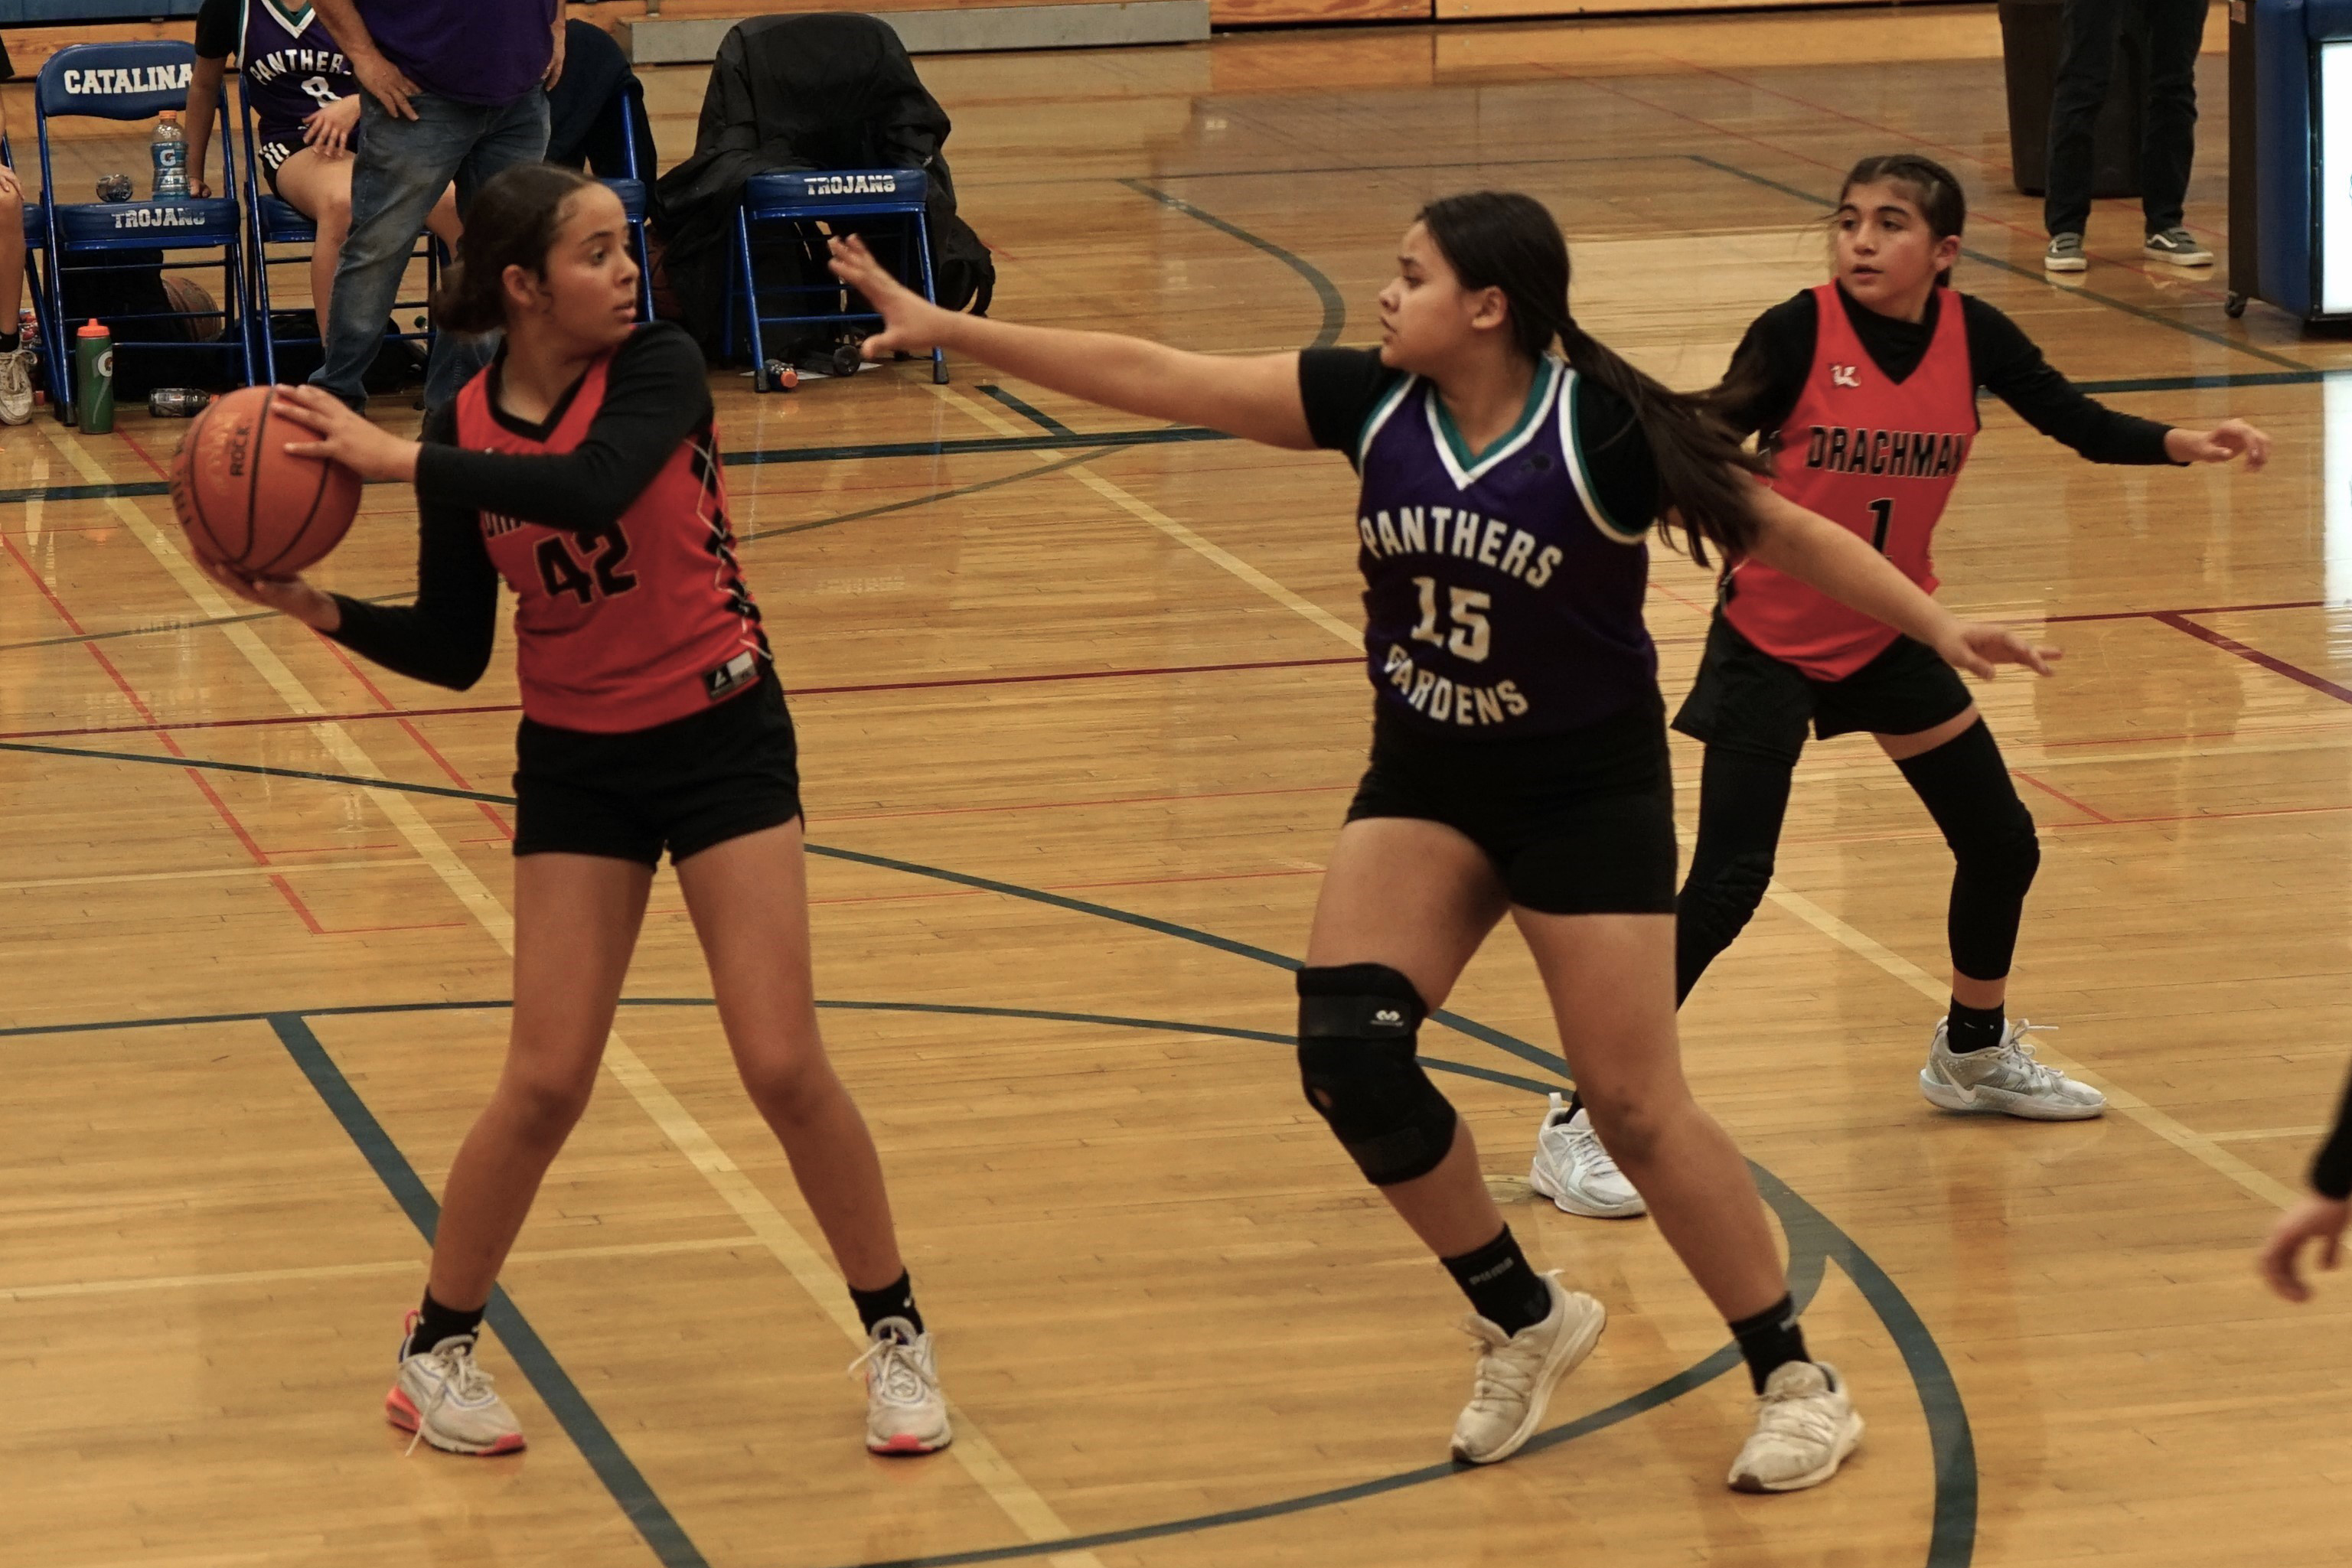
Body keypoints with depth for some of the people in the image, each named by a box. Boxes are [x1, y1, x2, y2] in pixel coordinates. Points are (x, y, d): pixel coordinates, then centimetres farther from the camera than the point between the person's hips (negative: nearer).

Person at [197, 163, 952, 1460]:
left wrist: (402, 461, -36)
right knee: (546, 1082, -3)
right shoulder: (465, 428, -6)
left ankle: (896, 1336, 12)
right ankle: (437, 1351, 16)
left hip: (721, 737, -2)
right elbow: (455, 652, 0)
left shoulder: (659, 368, -15)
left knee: (784, 1067, -6)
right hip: (576, 766, 2)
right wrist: (326, 612, -16)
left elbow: (592, 488, -37)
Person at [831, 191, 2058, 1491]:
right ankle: (1522, 1319, 11)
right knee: (1346, 1052, -11)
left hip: (1588, 789, -5)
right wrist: (944, 329, -12)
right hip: (1424, 782, 5)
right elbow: (1150, 378, -9)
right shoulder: (1373, 405, -9)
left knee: (1635, 1105, -5)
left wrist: (1936, 625, -16)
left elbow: (1786, 533, -9)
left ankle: (1796, 1381, 12)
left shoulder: (1608, 433, -20)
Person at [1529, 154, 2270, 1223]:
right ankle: (1582, 1126, -6)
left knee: (2002, 843, 13)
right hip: (1771, 643, -5)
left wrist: (2181, 444, -12)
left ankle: (1975, 1055, 40)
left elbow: (2074, 421, 2)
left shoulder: (1972, 336, -7)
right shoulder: (1799, 333, -19)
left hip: (1889, 637, 5)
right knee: (1724, 890, -13)